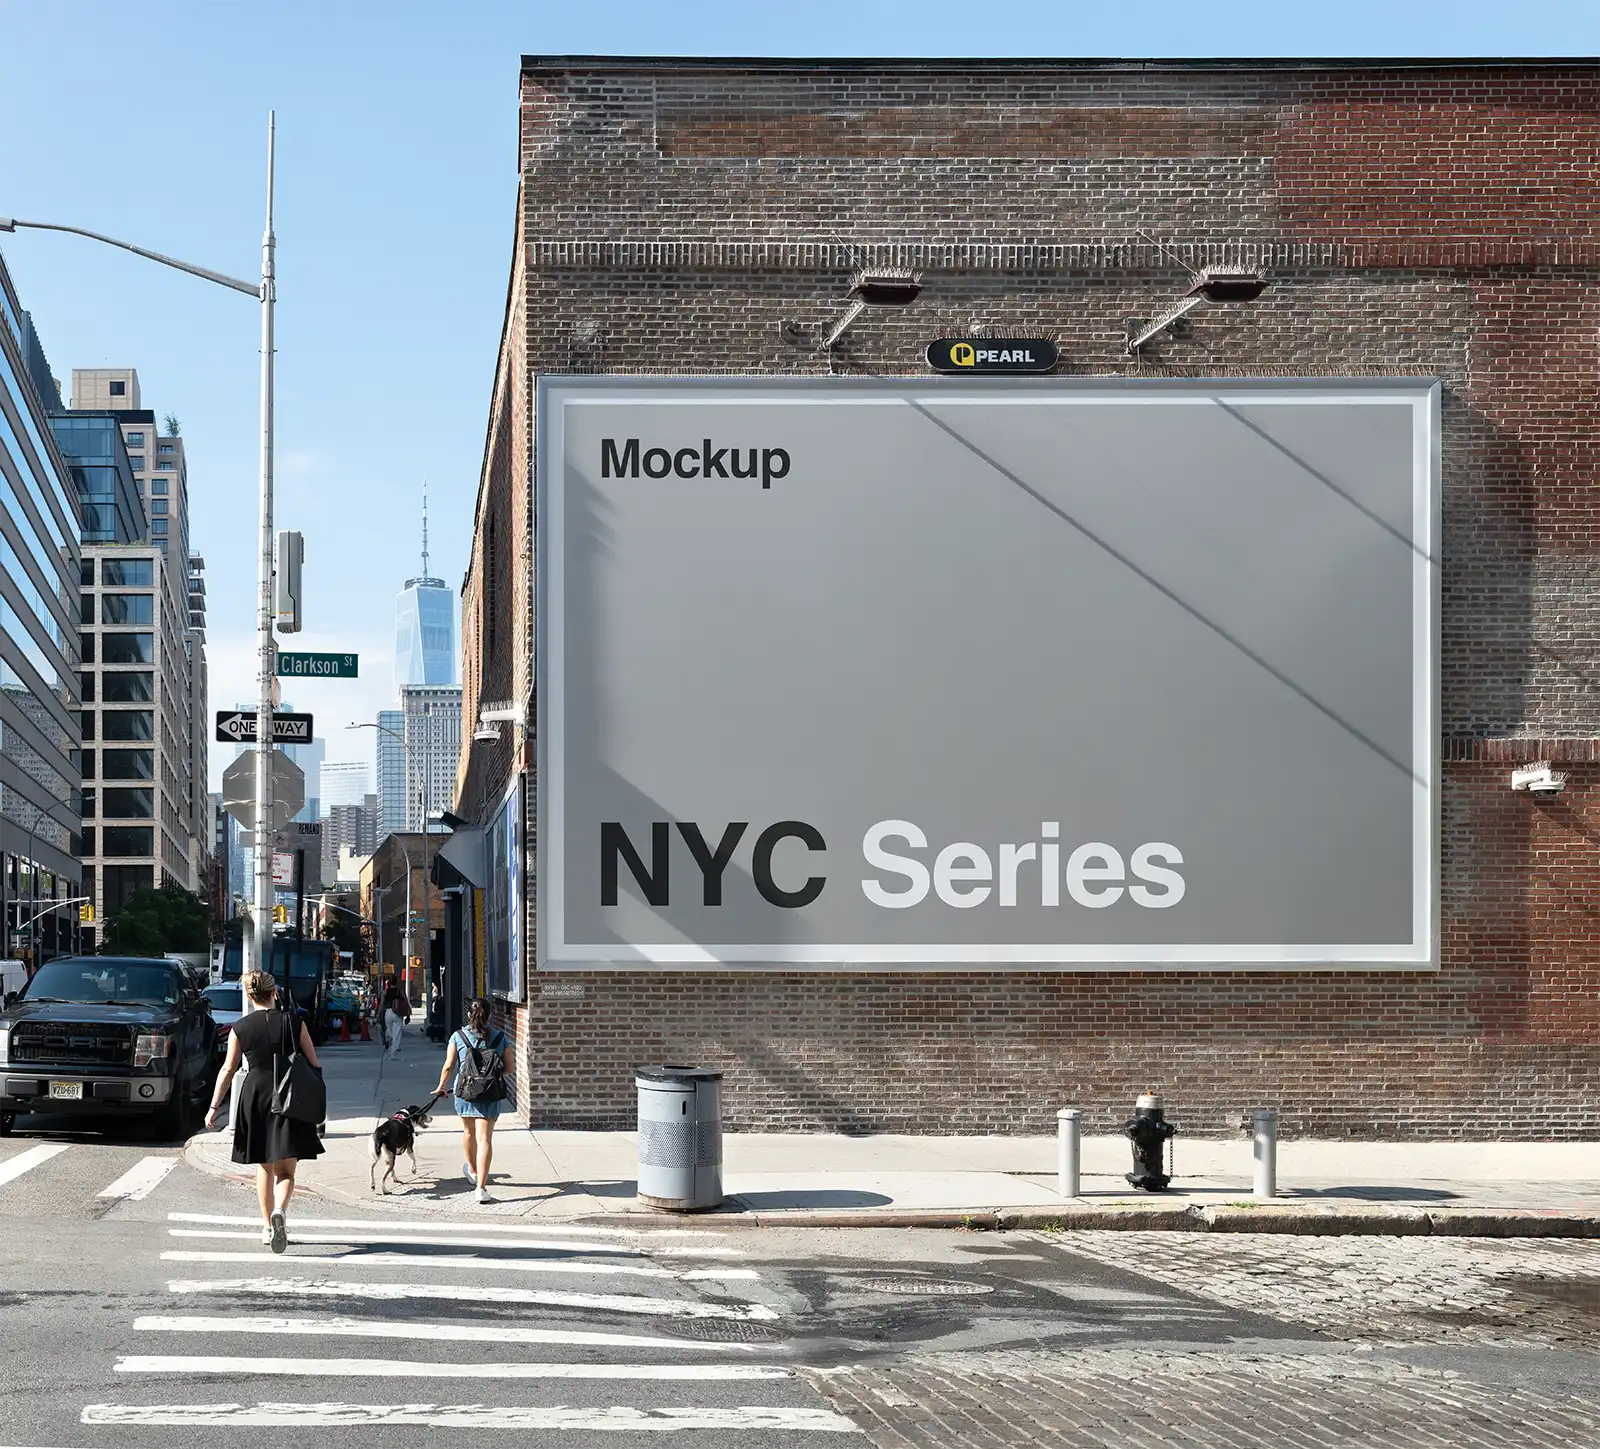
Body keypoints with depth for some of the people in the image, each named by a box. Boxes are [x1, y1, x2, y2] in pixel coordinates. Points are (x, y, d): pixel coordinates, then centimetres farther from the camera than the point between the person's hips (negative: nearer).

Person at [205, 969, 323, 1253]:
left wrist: (214, 1107, 5)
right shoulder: (294, 1022, -2)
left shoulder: (240, 1028, 0)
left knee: (264, 1167, 17)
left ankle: (268, 1228, 21)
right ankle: (279, 1211, -29)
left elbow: (228, 1070, 0)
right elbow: (314, 1064, 1)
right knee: (286, 1169, 0)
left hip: (255, 1096, 1)